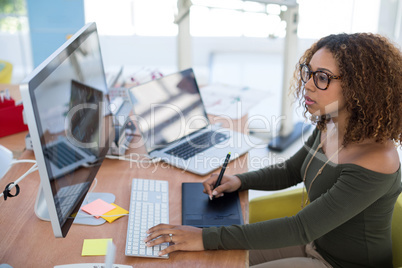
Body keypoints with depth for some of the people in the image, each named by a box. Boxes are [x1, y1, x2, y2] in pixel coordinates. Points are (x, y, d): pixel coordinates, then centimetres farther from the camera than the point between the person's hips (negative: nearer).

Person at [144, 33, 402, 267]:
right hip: (315, 243, 7)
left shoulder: (374, 163, -32)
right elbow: (289, 171, 10)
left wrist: (208, 238, -34)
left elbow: (301, 228, -33)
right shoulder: (329, 128, -6)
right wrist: (239, 180, -8)